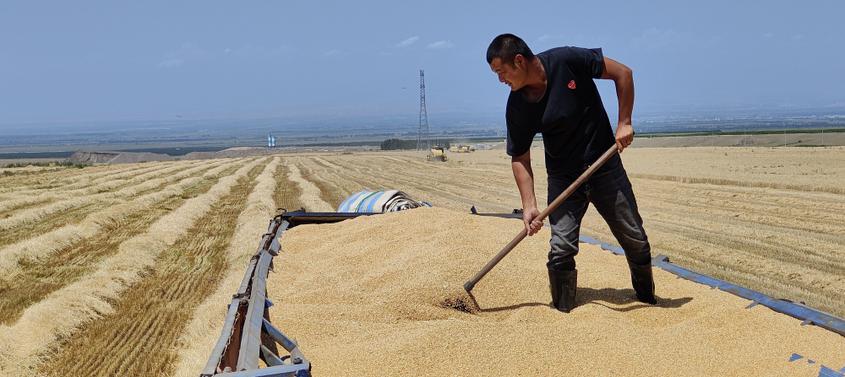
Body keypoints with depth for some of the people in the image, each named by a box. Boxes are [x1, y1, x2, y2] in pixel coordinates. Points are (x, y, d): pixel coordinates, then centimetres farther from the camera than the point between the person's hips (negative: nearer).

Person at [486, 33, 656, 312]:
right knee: (561, 249, -11)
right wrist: (529, 206, -15)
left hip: (605, 166, -1)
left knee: (635, 240, 7)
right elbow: (520, 159, -5)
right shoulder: (517, 107, -11)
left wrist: (624, 123, -14)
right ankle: (563, 312, 5)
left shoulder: (567, 61, -18)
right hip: (563, 177, 1)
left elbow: (622, 73, -9)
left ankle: (647, 300, 30)